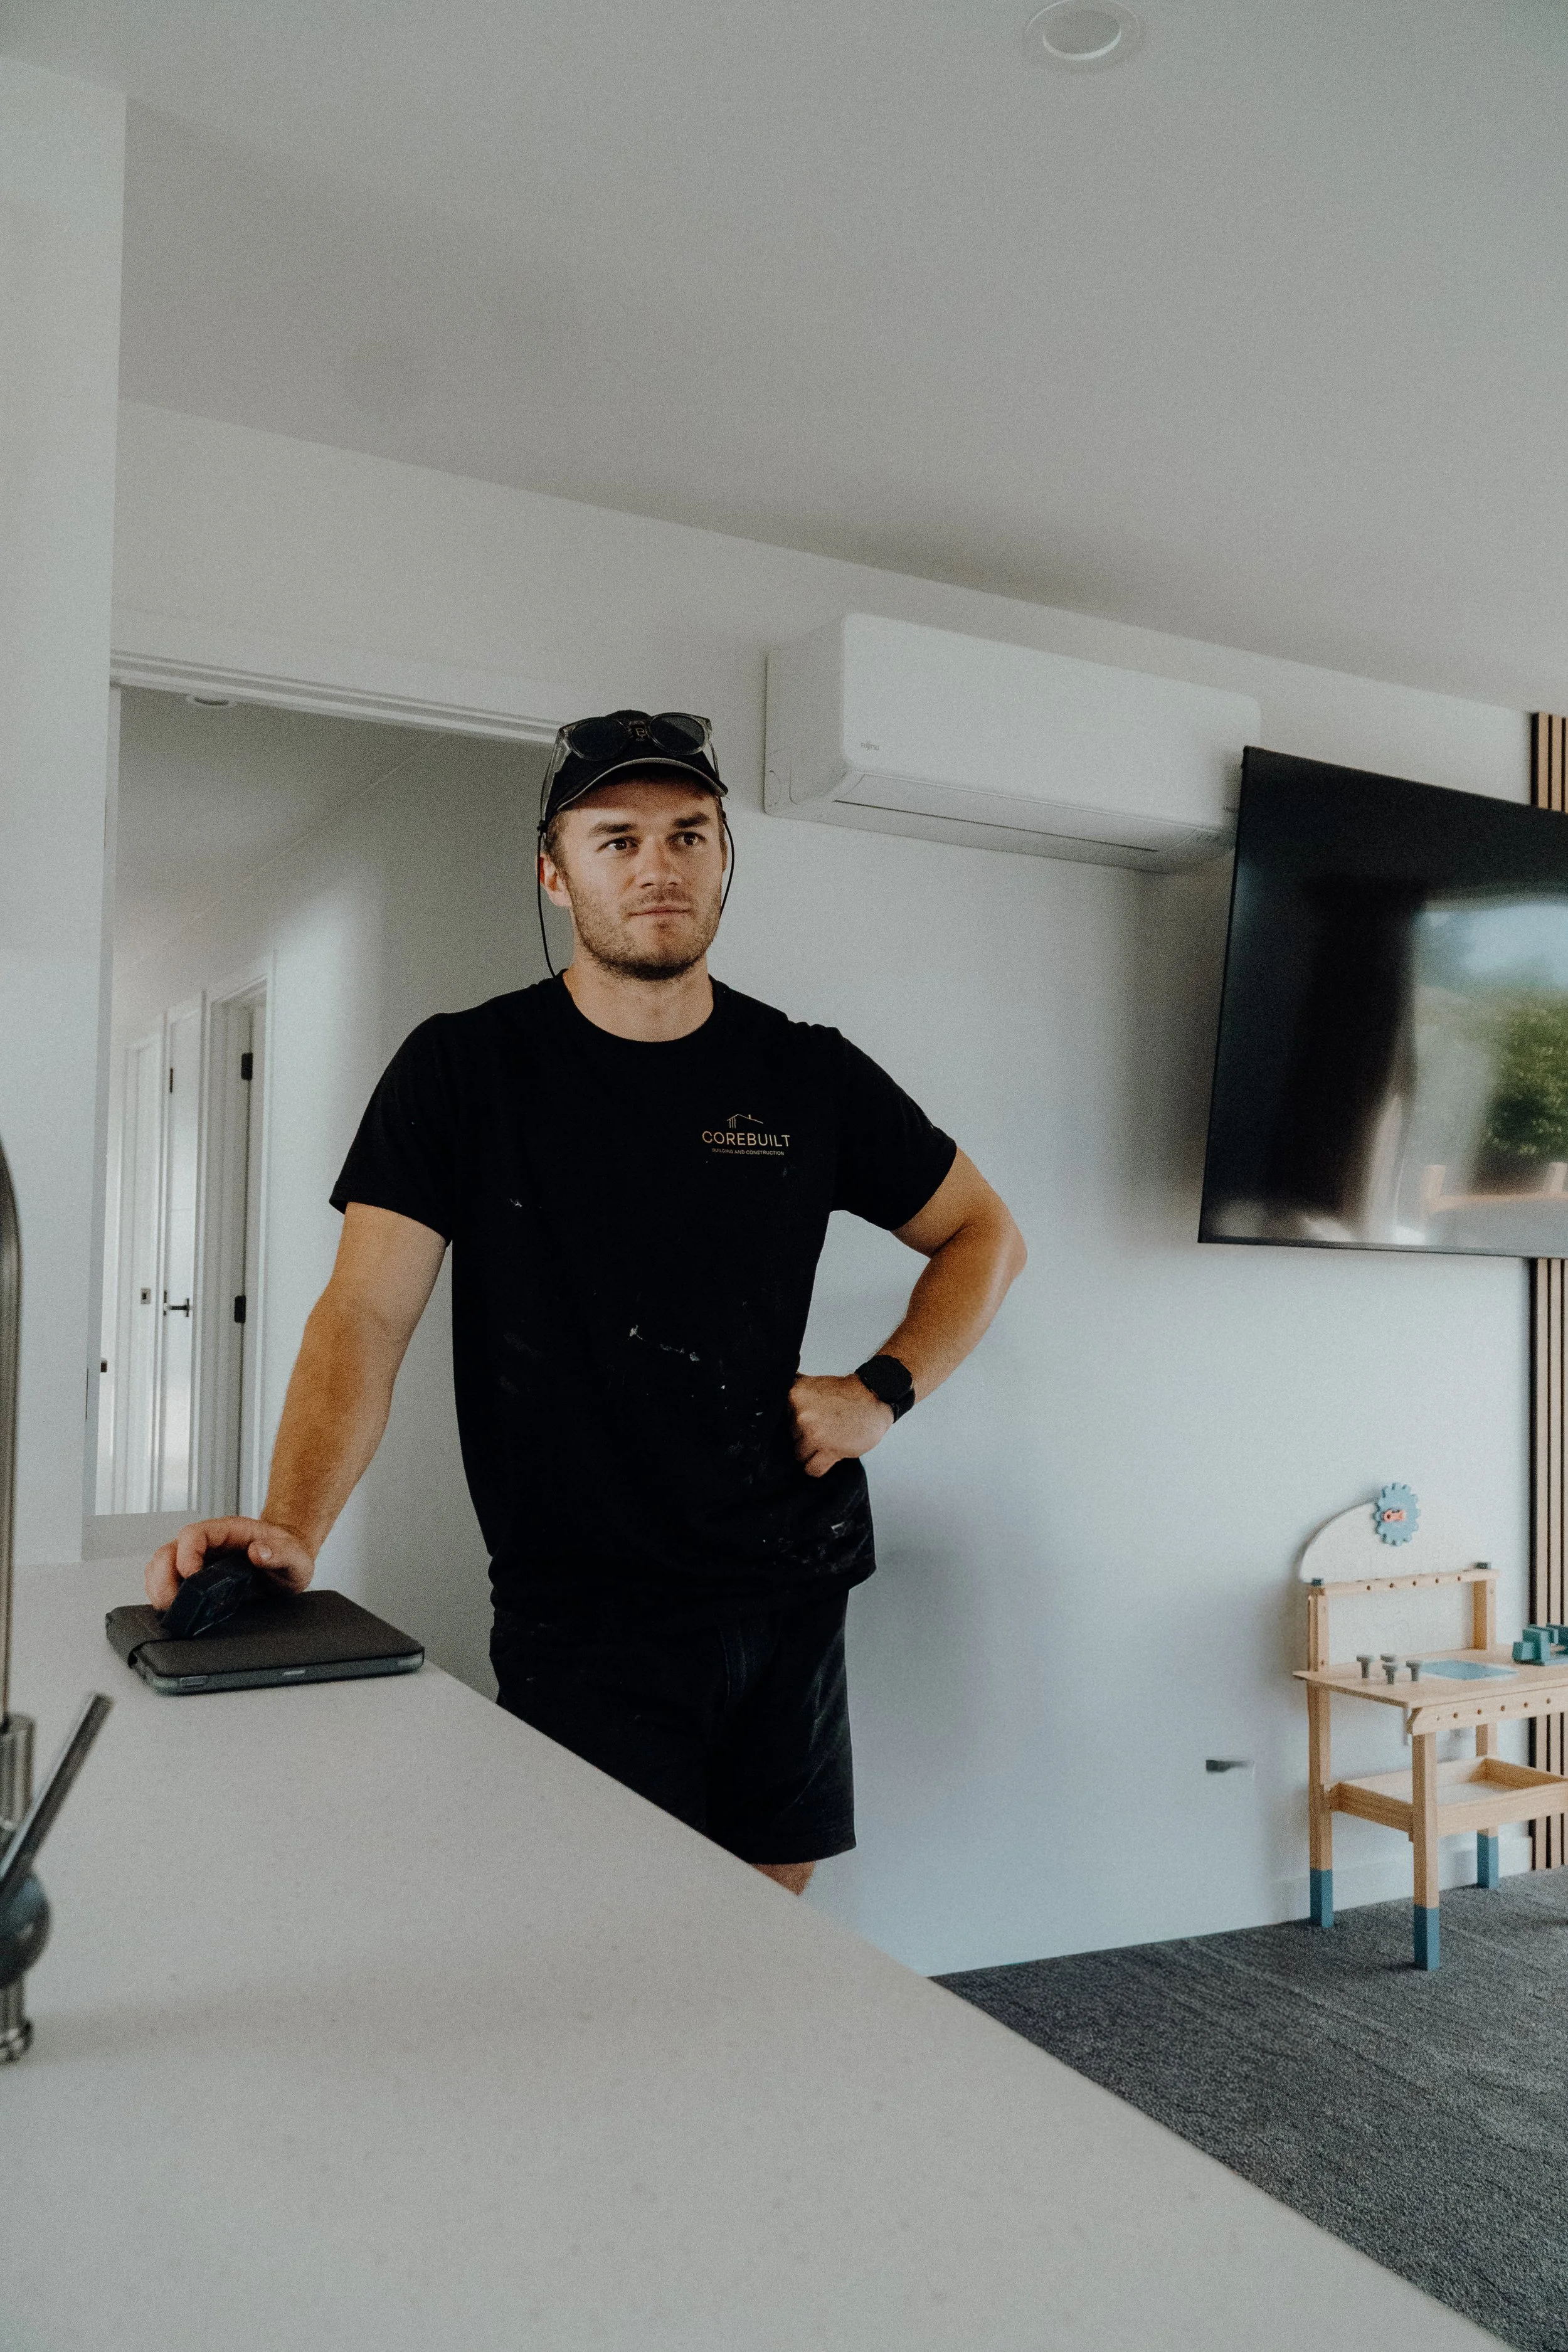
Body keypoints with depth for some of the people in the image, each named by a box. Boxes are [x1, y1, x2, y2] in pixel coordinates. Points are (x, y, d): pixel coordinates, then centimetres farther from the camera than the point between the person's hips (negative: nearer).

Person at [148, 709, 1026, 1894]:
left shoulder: (810, 1075, 2)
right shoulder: (463, 1070, -4)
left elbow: (985, 1233, 14)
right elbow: (366, 1316, -12)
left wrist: (883, 1392, -1)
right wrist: (291, 1529, -27)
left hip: (793, 1588, 3)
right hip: (580, 1612, -3)